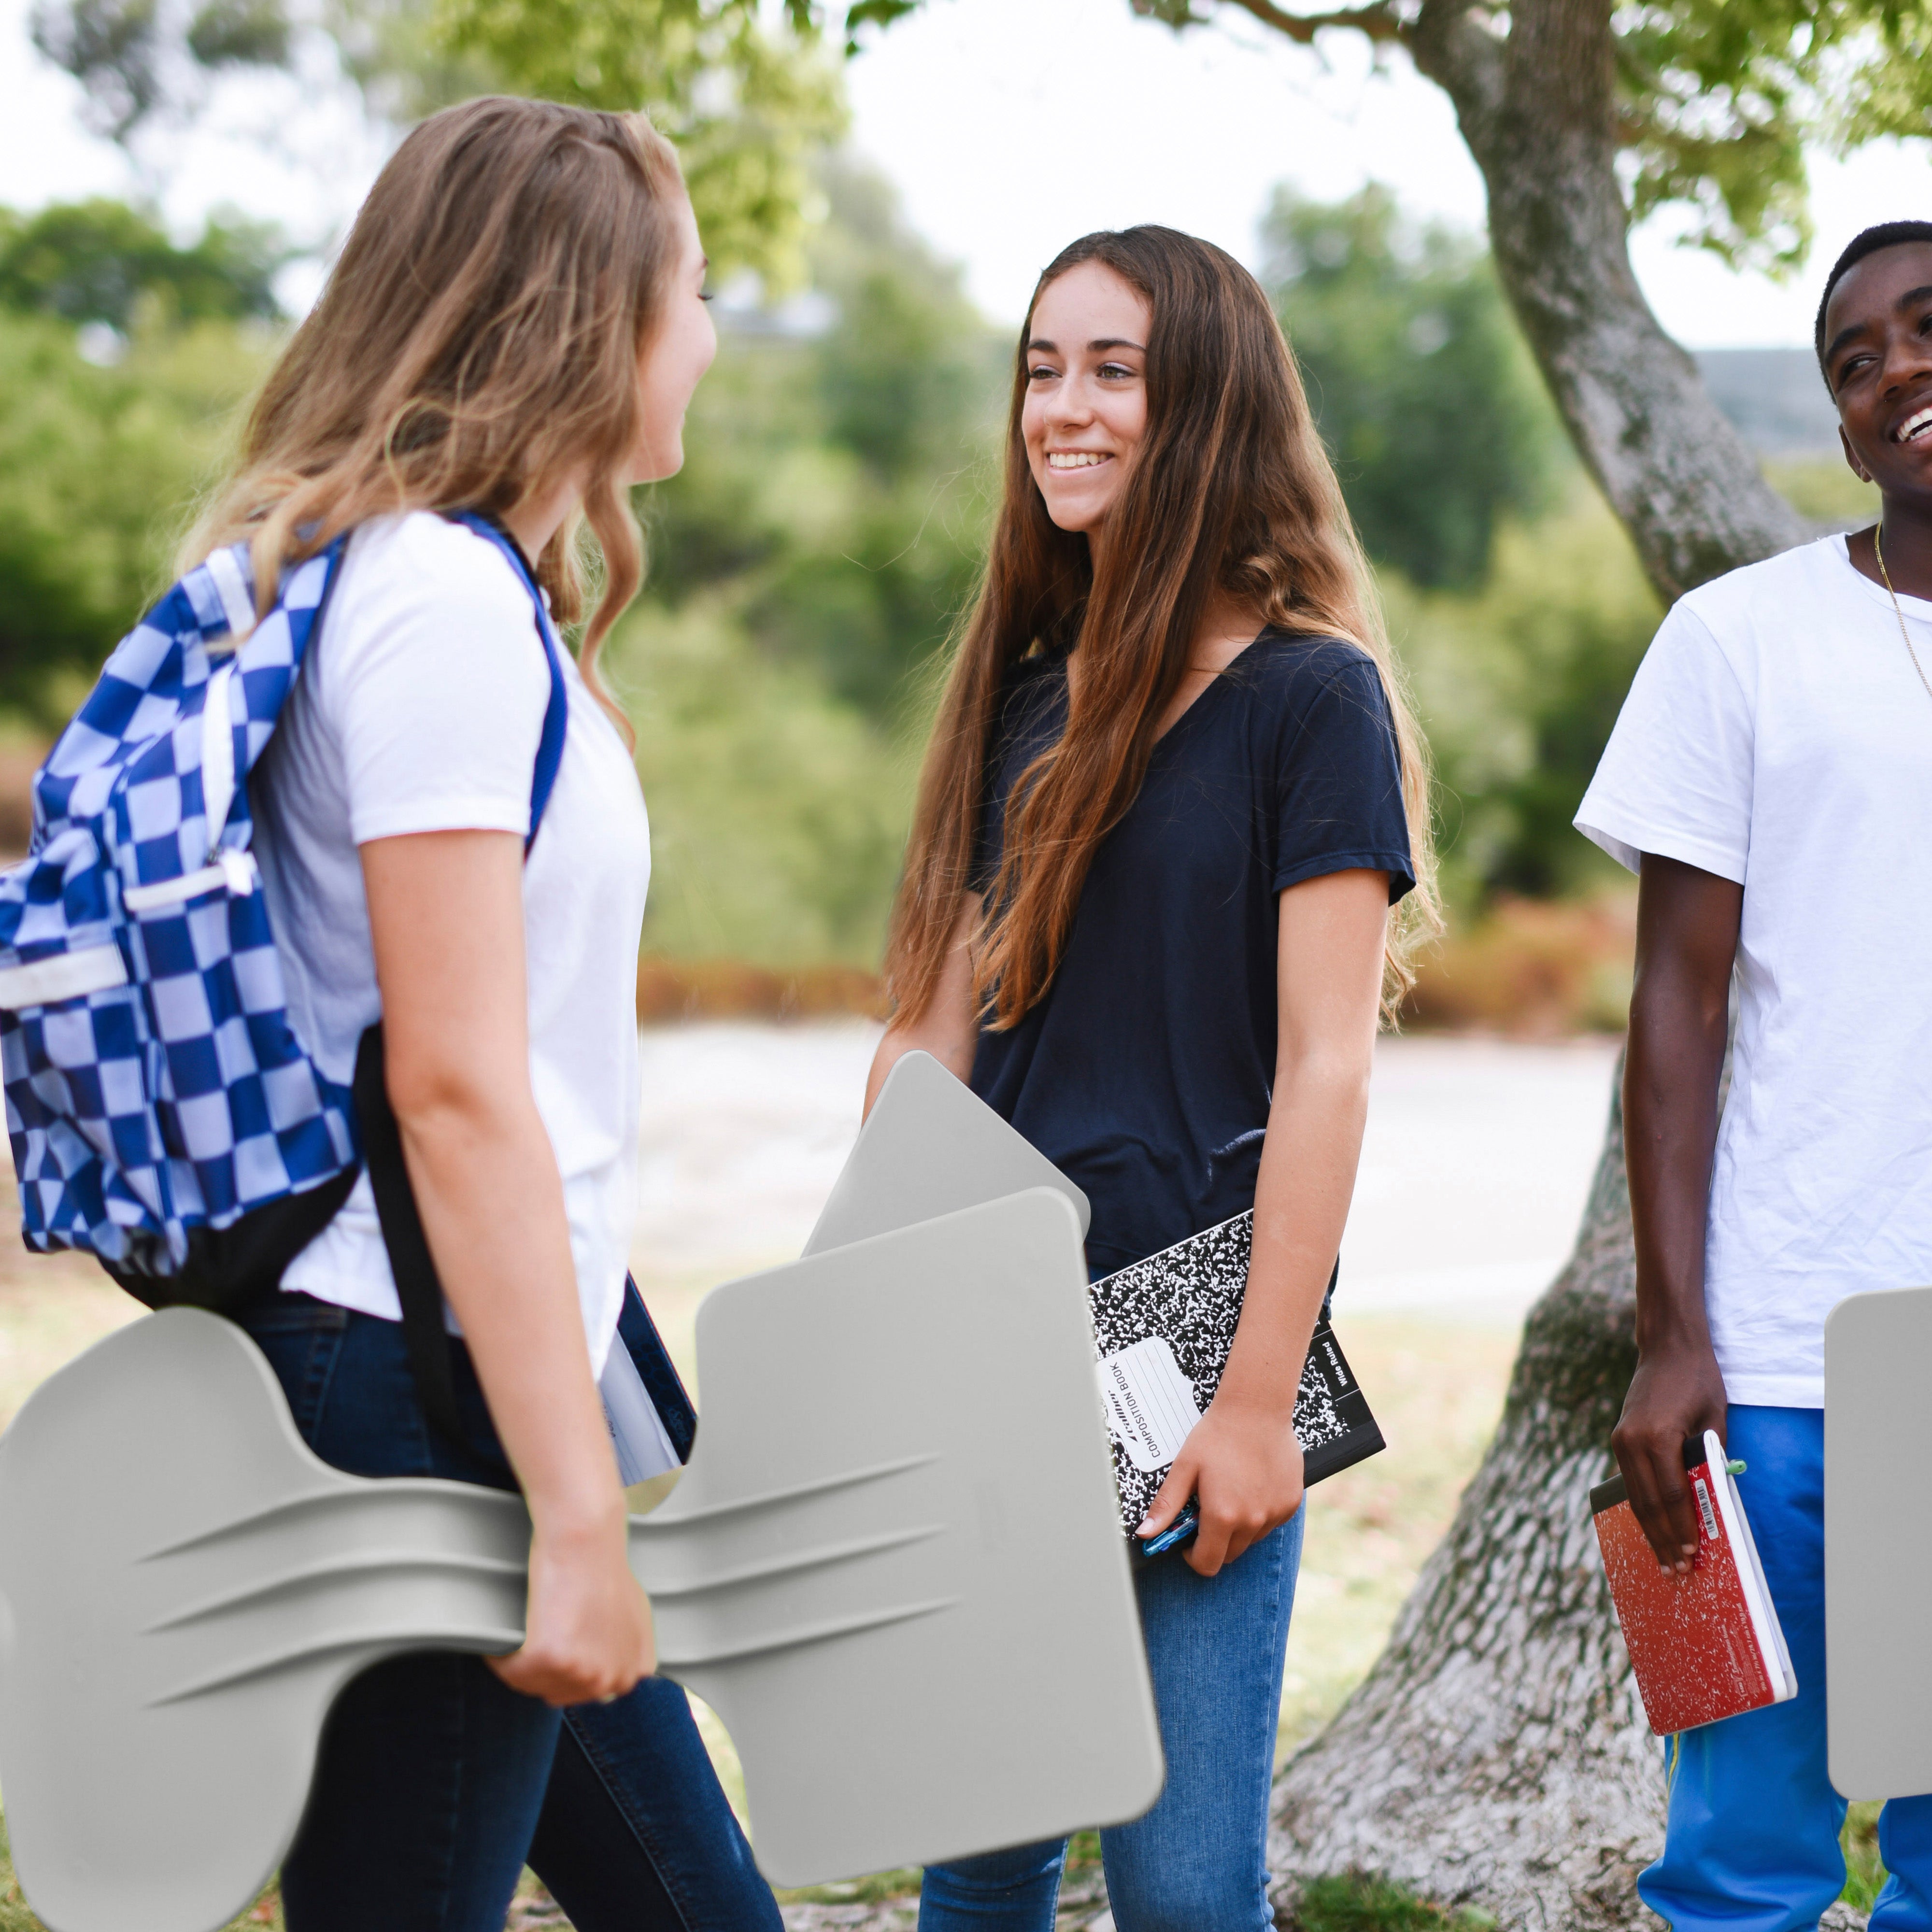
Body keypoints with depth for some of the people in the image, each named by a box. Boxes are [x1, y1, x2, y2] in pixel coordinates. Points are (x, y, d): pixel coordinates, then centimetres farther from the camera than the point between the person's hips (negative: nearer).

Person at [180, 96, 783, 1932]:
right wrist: (575, 1515, -22)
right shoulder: (441, 600, -16)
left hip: (473, 1380, 10)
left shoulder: (439, 585, 15)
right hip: (419, 1389, -10)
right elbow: (453, 1087, -22)